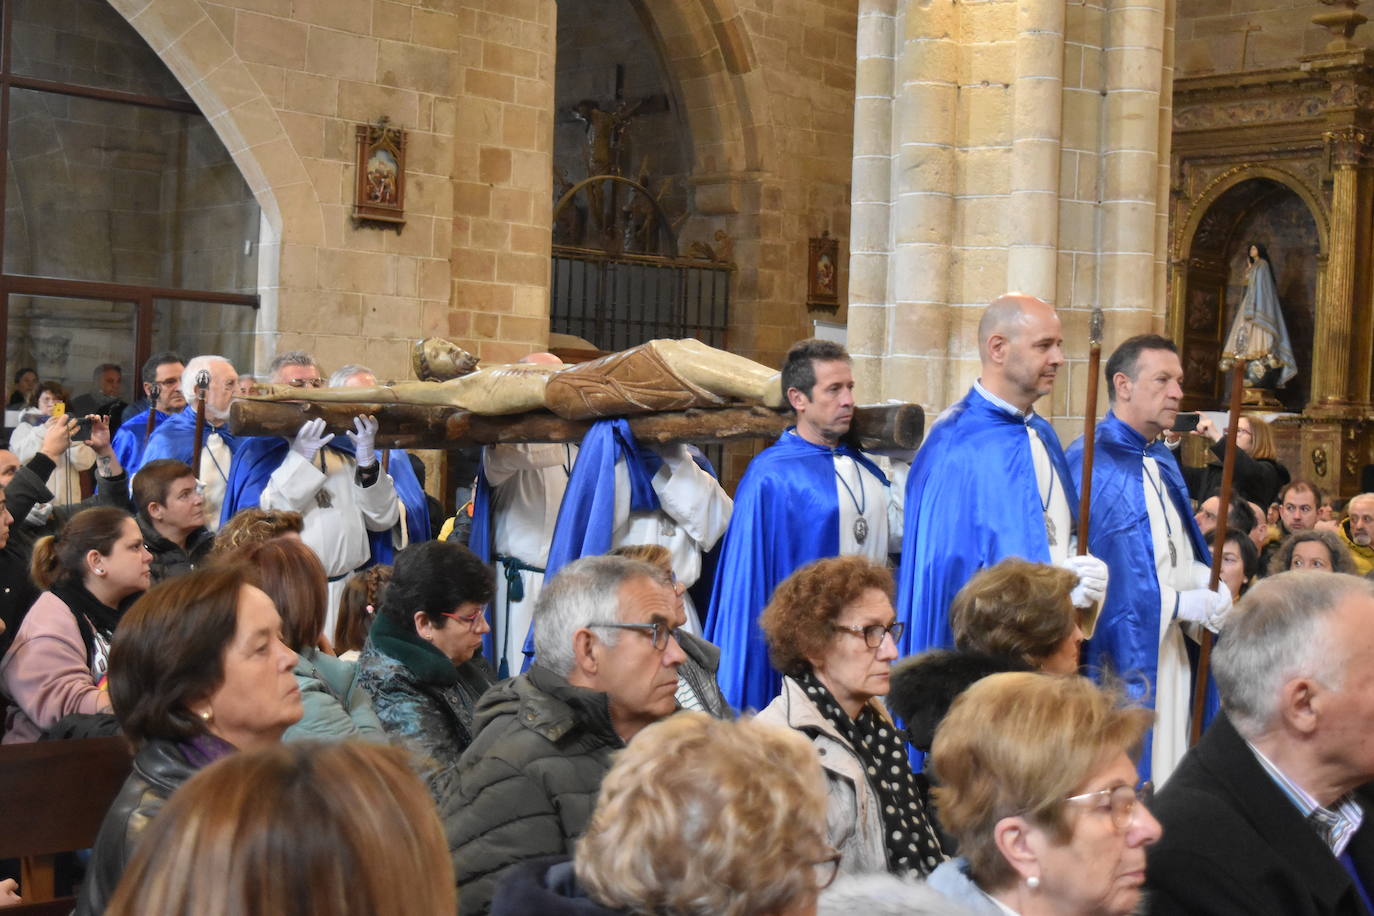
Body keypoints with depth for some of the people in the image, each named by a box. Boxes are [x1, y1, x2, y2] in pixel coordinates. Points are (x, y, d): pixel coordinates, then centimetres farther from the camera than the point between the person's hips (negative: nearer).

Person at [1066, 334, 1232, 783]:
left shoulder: (1162, 461, 15)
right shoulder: (1090, 461, -13)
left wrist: (1208, 582, 2)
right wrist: (1182, 603, -16)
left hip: (1168, 645, 8)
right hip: (1118, 649, -8)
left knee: (1166, 775, 10)